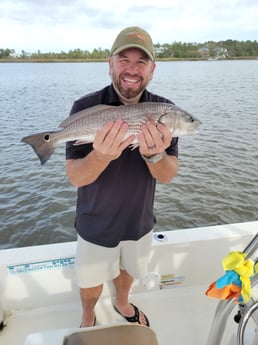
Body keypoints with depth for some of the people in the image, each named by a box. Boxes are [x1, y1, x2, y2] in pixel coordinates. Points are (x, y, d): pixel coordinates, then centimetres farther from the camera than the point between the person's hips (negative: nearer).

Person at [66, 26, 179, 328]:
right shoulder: (85, 107, -21)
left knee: (128, 270, 28)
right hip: (96, 224, -2)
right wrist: (102, 156, -43)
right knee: (91, 283, 20)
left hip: (139, 220, 3)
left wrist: (154, 154, -38)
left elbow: (167, 176, -15)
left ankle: (122, 303, 61)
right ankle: (88, 318, 54)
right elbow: (75, 177, -22)